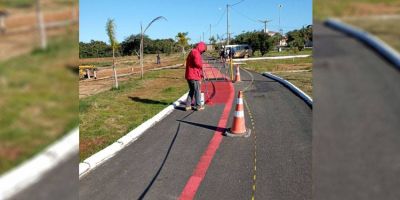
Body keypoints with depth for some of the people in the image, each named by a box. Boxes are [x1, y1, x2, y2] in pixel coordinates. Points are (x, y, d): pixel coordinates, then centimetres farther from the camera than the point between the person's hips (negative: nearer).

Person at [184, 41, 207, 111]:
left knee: (191, 90, 17)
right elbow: (197, 63, -27)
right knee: (197, 91, 2)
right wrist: (201, 67, -3)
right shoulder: (196, 52, -13)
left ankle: (188, 105, 17)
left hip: (189, 75, 9)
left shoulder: (192, 52, 20)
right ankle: (198, 106, 10)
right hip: (194, 76, -9)